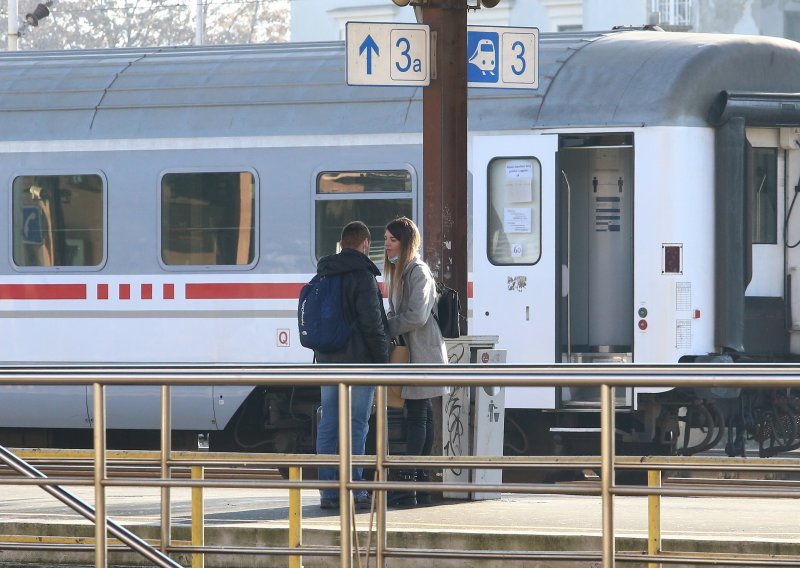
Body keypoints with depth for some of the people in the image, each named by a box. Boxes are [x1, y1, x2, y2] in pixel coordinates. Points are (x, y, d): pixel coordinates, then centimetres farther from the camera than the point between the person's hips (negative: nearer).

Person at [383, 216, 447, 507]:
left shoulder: (418, 271, -13)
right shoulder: (399, 270, 17)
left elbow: (417, 315, -21)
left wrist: (386, 330, -12)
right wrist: (385, 323, 4)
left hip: (422, 352, -10)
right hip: (411, 351, 10)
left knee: (417, 416, -10)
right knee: (421, 416, 10)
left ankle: (407, 487, -12)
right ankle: (421, 484, 13)